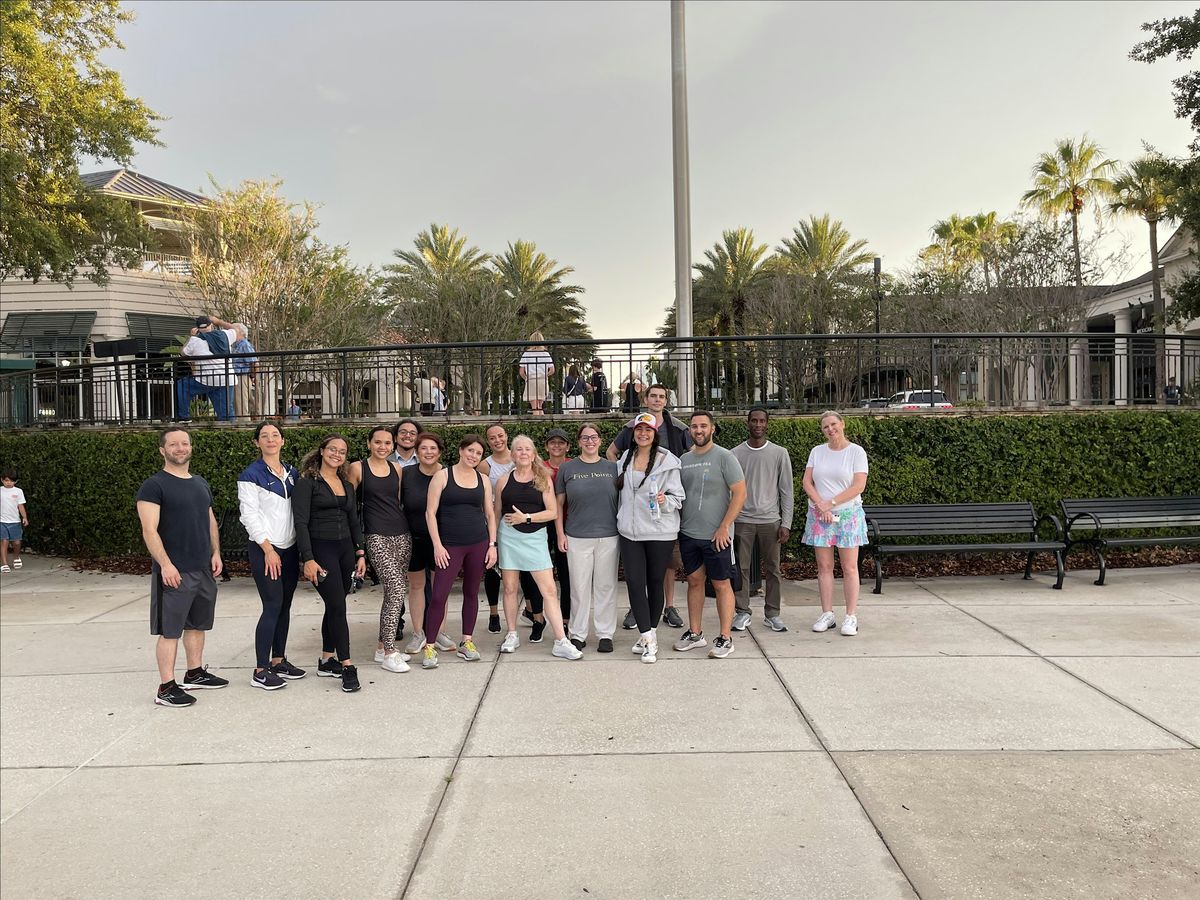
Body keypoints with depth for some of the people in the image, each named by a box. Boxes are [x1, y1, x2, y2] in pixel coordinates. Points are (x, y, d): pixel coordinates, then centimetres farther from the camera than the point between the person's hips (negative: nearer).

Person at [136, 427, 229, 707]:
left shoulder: (201, 484, 15)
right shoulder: (154, 485, -8)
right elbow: (149, 530, -15)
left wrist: (216, 553, 9)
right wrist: (165, 564, -22)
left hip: (204, 569, 7)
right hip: (174, 571, -7)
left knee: (197, 624, 15)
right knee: (170, 630, -3)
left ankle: (195, 674, 27)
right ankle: (166, 688, 2)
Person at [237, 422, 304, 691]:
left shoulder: (292, 473, 12)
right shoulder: (251, 475, -6)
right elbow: (250, 515, -10)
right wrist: (268, 549, -14)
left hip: (290, 549, 6)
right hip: (264, 549, -6)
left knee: (285, 606, 9)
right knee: (273, 606, -9)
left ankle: (279, 660, 20)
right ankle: (260, 671, -2)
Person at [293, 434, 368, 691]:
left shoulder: (347, 485, 14)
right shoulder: (308, 483, -6)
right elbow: (301, 523, -11)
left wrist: (360, 554, 11)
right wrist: (308, 559, -17)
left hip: (346, 549, 6)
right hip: (321, 550, -6)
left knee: (334, 606, 11)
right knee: (338, 607, -9)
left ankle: (327, 660, 22)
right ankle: (347, 668, -6)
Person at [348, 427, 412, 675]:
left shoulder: (397, 469, 11)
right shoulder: (357, 468, -2)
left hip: (402, 535, 6)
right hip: (377, 536, -6)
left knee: (394, 592, 8)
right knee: (397, 589, -16)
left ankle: (382, 647, 22)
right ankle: (389, 654, -7)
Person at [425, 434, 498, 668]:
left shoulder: (483, 480, 9)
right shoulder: (443, 476, -1)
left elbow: (490, 514, 13)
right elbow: (430, 512, -4)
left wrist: (492, 545, 5)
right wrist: (437, 545, -10)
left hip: (479, 544, 4)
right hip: (450, 545, -3)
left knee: (471, 593, 10)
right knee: (439, 595, -8)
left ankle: (467, 641, 22)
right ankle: (429, 646, 2)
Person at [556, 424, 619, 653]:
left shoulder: (612, 467, 6)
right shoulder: (567, 468, 4)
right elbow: (559, 503, 7)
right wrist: (560, 534, 0)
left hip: (608, 537, 1)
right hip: (577, 537, -1)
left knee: (606, 586, 6)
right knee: (579, 587, 4)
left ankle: (605, 634, 17)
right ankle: (577, 634, 16)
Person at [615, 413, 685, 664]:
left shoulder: (667, 461, -6)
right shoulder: (624, 459, 9)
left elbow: (678, 497, -6)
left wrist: (665, 500, -24)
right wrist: (621, 517, 17)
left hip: (660, 531, -4)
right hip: (630, 530, 4)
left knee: (655, 582, 7)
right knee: (634, 582, -3)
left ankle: (650, 635, 21)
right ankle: (647, 637, 4)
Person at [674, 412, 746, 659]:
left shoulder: (724, 457, -8)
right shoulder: (683, 460, 9)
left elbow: (740, 493, -11)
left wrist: (724, 527, -14)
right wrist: (677, 525, 6)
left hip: (716, 536, -5)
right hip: (688, 534, 5)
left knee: (721, 585, 2)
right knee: (694, 581, 12)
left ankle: (725, 638, 9)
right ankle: (695, 633, 23)